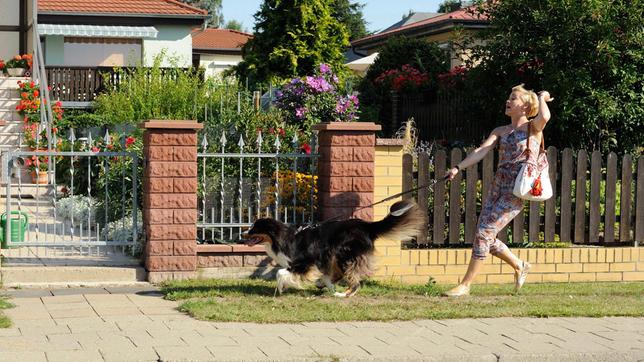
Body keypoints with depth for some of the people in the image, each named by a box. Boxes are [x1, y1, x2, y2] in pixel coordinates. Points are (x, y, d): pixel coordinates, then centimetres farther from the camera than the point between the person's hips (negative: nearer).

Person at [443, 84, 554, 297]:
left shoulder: (533, 128, 0)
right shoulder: (500, 132, 16)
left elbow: (544, 117, -24)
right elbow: (481, 151, 3)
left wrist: (542, 97, -5)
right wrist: (458, 168, -10)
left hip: (517, 193, -7)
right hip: (497, 188, 7)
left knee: (484, 233, -11)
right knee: (486, 238, 5)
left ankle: (465, 285, -3)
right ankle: (519, 266, 30)